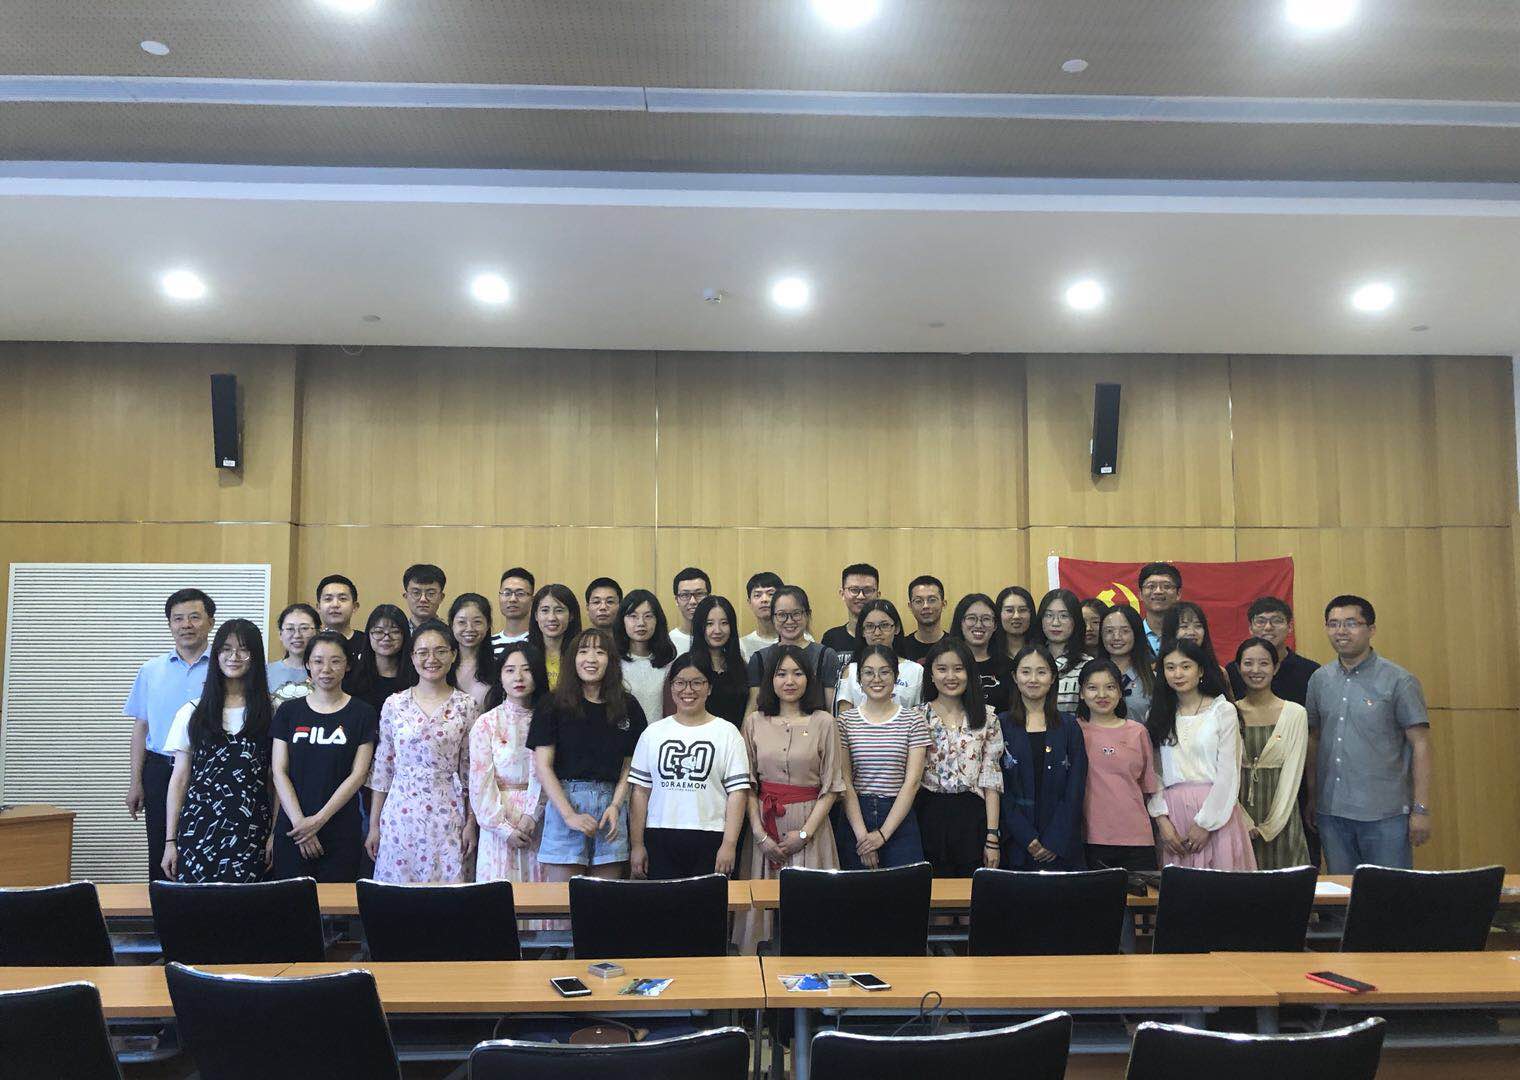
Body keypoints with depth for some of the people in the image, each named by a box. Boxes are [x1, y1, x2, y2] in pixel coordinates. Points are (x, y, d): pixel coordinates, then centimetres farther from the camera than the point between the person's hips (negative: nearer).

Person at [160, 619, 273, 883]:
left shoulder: (272, 713, 4)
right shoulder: (193, 712, 8)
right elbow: (179, 779, 9)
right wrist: (170, 841, 5)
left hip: (251, 832, -1)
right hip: (199, 830, 1)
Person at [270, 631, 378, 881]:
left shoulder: (362, 713, 1)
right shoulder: (289, 711, 7)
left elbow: (358, 774, -4)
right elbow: (279, 772, 2)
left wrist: (320, 819, -12)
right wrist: (299, 821, -10)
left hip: (342, 832, -1)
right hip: (292, 830, 2)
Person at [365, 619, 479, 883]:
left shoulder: (466, 706, 1)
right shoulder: (394, 704, 3)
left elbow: (471, 770, 4)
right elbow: (381, 767, 6)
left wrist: (471, 823, 1)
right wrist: (374, 825, 6)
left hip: (447, 817, -1)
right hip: (400, 814, 1)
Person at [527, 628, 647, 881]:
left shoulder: (627, 706, 10)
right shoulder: (553, 705, 2)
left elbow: (629, 765, 11)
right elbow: (542, 765, -2)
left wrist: (616, 805, -4)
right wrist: (569, 814, -10)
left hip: (611, 803, 2)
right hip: (566, 800, -2)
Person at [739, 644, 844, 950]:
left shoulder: (823, 723, 0)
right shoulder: (755, 722, 5)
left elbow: (832, 786, -1)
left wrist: (805, 833, -9)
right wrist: (760, 833, -6)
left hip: (809, 823, -1)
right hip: (765, 824, 2)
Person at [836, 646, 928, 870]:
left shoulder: (913, 720, 1)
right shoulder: (845, 721, 3)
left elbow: (912, 781, -5)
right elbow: (845, 782, -2)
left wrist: (883, 834, -11)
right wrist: (861, 834, -12)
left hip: (899, 818, 0)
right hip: (854, 816, 1)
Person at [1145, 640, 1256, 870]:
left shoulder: (1223, 710, 0)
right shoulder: (1157, 715, 10)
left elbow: (1229, 773, -5)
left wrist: (1205, 822, -9)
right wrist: (1162, 819, -6)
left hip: (1216, 811, -2)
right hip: (1173, 813, 3)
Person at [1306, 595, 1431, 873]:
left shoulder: (1398, 681, -5)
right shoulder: (1319, 680, 7)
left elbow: (1420, 745, -7)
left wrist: (1421, 809, -11)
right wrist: (1311, 798, 10)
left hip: (1385, 814, -4)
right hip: (1330, 812, 4)